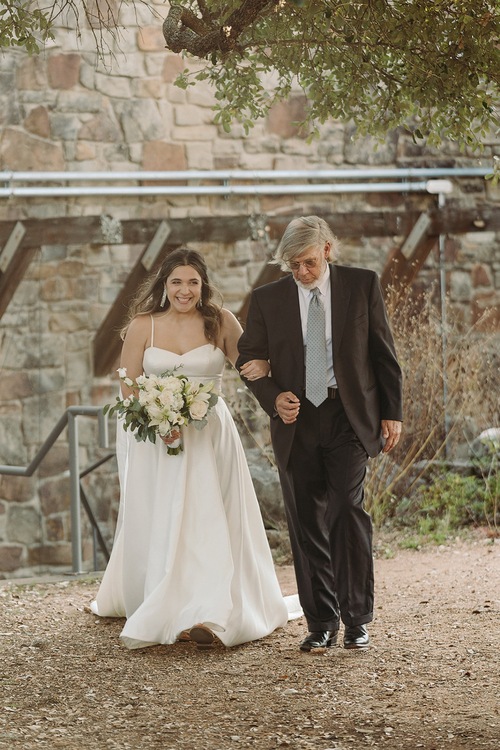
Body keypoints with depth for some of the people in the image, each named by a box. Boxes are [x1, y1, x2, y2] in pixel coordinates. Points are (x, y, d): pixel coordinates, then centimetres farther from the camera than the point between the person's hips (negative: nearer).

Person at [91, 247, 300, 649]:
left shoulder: (220, 321, -1)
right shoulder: (143, 326, -1)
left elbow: (249, 363, 4)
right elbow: (129, 388, 0)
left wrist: (262, 366, -21)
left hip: (208, 435, -1)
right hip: (152, 435, 1)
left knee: (205, 522, -9)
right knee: (152, 524, 5)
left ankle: (208, 615, -14)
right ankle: (145, 602, 20)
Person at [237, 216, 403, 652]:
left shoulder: (362, 285, 3)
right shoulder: (267, 299, 6)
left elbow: (383, 352, 6)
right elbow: (249, 358, 10)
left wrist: (391, 413, 2)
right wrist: (274, 398, -9)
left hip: (350, 417, -2)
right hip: (297, 421, 2)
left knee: (348, 510, -14)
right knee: (307, 526, 3)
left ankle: (356, 619, -4)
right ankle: (321, 624, 11)